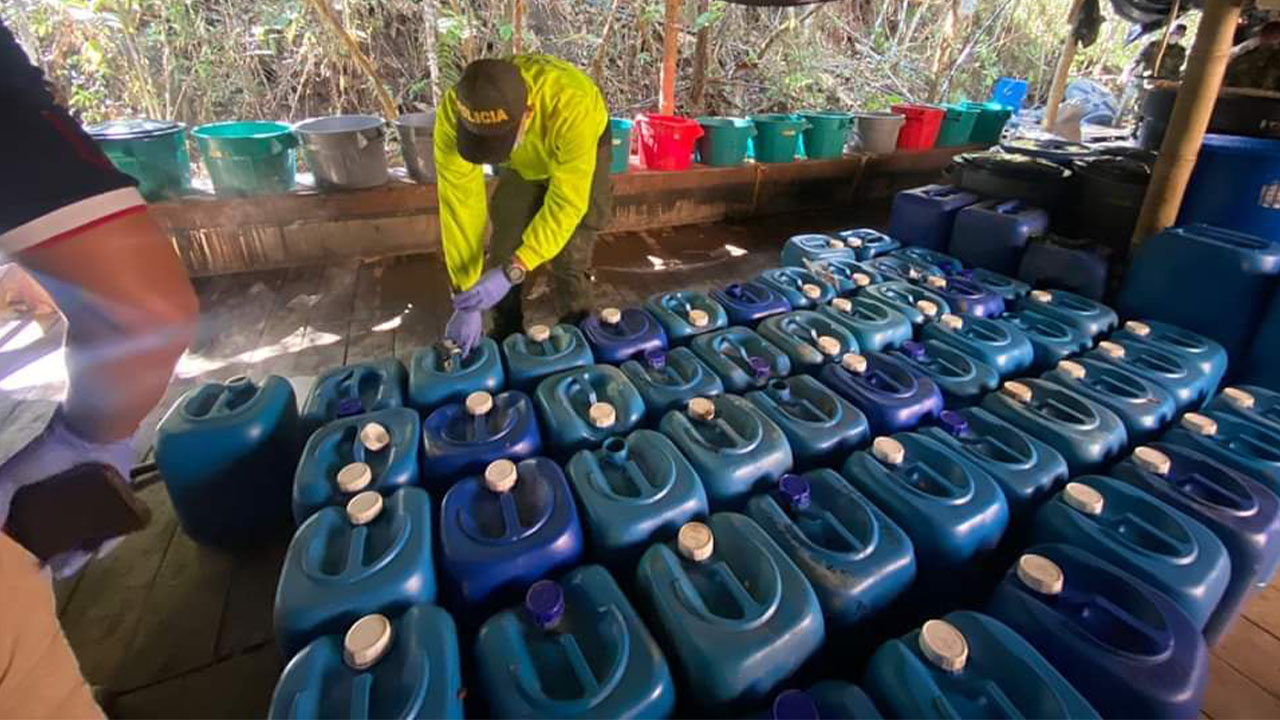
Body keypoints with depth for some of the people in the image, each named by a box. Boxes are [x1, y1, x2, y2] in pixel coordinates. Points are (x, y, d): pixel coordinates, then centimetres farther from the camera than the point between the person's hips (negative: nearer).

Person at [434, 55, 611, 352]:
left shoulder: (571, 106, -43)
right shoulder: (454, 112, -33)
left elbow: (567, 202, -38)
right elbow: (460, 204, -31)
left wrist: (513, 271, -44)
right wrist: (465, 296, -32)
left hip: (579, 151, -3)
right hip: (520, 164, 3)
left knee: (570, 258, -11)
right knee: (501, 252, -2)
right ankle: (506, 343, 21)